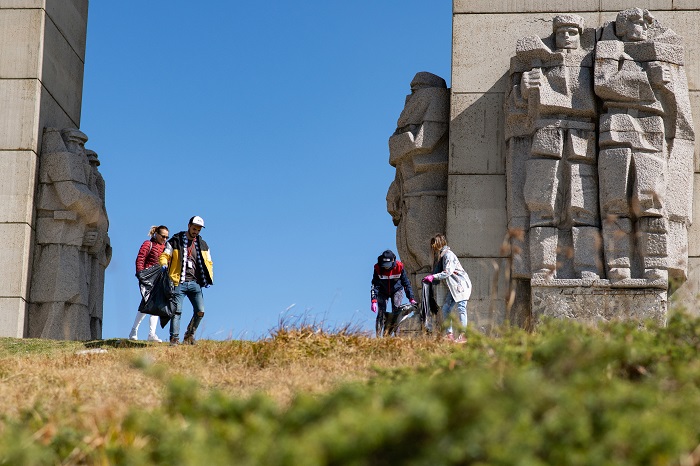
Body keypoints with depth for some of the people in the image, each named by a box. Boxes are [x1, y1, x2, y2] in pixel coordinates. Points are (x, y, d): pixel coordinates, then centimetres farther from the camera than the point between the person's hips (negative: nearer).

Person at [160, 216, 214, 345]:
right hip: (179, 282, -4)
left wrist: (208, 279, 7)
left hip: (195, 283, 4)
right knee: (177, 311, -10)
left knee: (200, 311, -4)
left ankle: (189, 336, 13)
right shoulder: (175, 241, 6)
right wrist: (164, 264, -19)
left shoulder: (202, 245, 18)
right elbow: (164, 255, 4)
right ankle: (174, 338, -7)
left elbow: (208, 263, 22)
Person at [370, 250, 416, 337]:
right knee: (381, 313, -13)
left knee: (396, 313, -14)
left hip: (396, 291, 0)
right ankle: (378, 337, -12)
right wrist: (374, 300, -30)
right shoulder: (378, 268, -24)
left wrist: (411, 298, -12)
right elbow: (375, 285, -20)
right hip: (383, 292, 0)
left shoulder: (399, 267, -23)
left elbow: (406, 283, -12)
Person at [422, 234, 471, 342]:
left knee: (461, 308, -13)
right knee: (446, 309, 6)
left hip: (461, 284, -10)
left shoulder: (448, 255, -16)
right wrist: (430, 278, -8)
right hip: (454, 287, 10)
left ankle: (463, 335, -14)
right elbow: (438, 271, 10)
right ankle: (450, 334, 9)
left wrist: (433, 277, -30)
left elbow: (447, 272, -25)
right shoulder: (440, 256, 13)